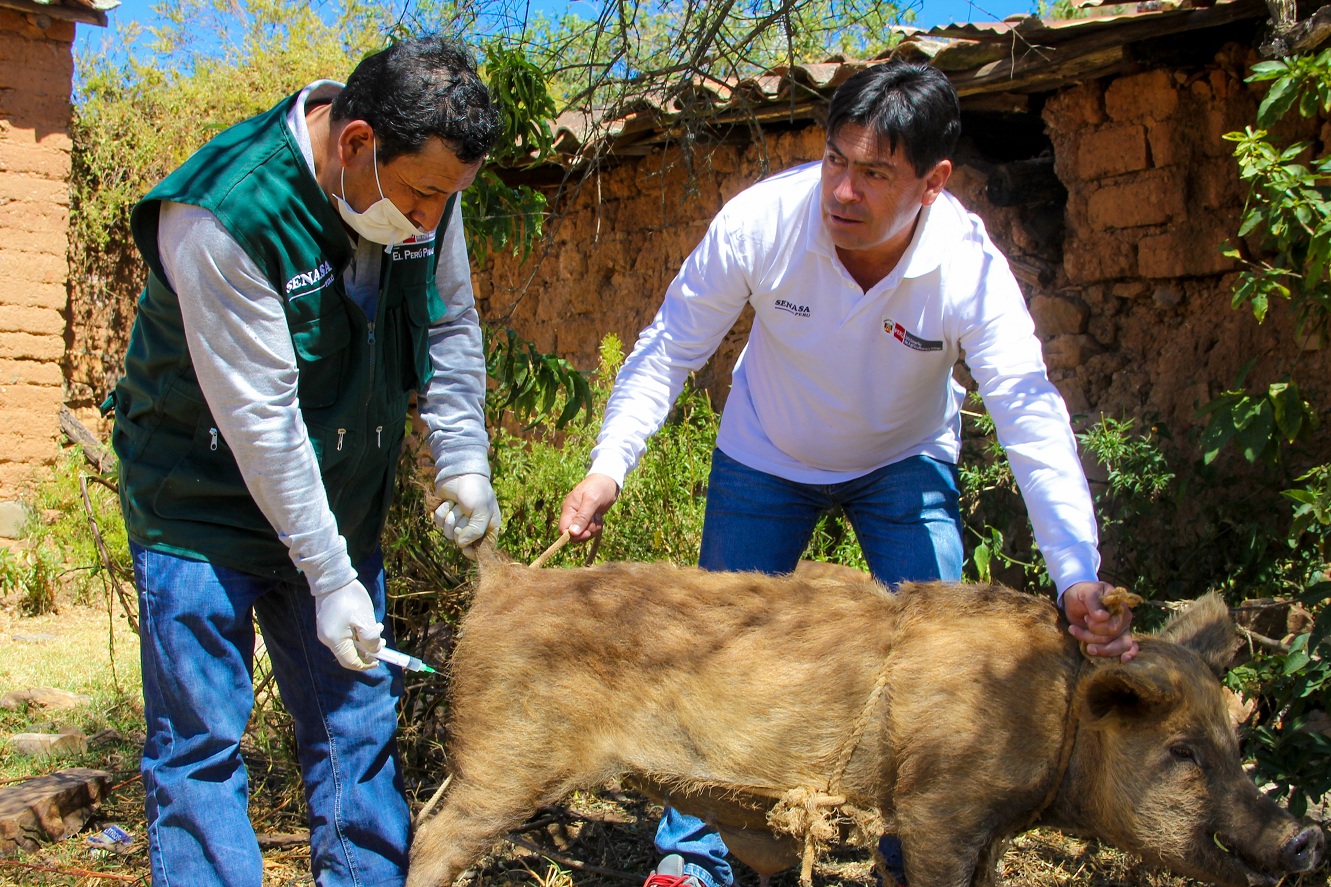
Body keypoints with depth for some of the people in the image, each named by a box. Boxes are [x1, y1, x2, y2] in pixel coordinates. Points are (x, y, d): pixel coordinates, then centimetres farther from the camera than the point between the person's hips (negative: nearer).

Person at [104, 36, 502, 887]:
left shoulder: (423, 184, -9)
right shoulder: (222, 218, -28)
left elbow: (451, 327, 7)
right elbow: (260, 420, -25)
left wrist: (464, 462, -2)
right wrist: (331, 580, -21)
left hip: (338, 506, 6)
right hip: (207, 505, -5)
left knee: (360, 722, 9)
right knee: (201, 741, -1)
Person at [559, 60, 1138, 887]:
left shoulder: (970, 269, -31)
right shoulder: (762, 219, -31)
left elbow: (1031, 417, -33)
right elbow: (668, 351, -20)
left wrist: (1080, 577, -44)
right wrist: (608, 467, -30)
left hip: (905, 461, 0)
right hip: (766, 458, 0)